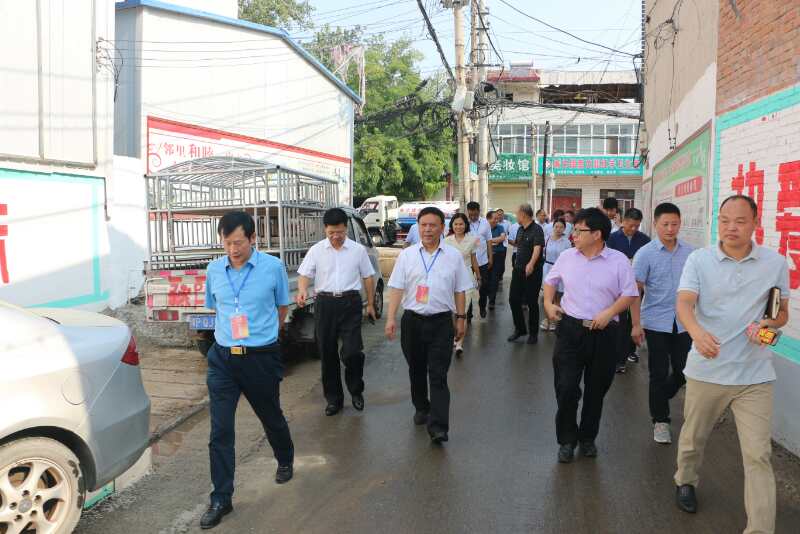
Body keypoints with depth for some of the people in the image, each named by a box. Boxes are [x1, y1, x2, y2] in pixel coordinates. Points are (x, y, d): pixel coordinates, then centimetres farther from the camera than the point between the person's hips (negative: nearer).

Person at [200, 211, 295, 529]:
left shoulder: (273, 267, -9)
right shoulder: (214, 270, 0)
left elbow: (282, 307, 6)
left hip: (261, 357, -2)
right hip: (223, 358, 2)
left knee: (271, 417, 18)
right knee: (220, 431, 0)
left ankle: (285, 461, 47)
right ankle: (221, 499, 13)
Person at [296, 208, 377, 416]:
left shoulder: (358, 249, 4)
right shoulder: (316, 250, 4)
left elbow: (368, 277, 12)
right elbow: (304, 274, 1)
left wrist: (370, 304, 12)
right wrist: (302, 290, -20)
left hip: (351, 303, -1)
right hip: (325, 303, 1)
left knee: (352, 352, -8)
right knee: (327, 354, 7)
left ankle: (356, 391, 17)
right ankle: (333, 398, 20)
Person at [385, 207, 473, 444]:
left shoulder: (454, 256, 3)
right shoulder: (407, 255, 3)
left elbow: (459, 290, 8)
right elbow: (397, 288, 0)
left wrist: (461, 318, 7)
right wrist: (391, 318, -7)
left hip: (441, 322, -2)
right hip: (412, 320, 2)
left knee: (438, 376, -7)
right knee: (416, 370, 16)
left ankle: (438, 427, -7)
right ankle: (421, 409, 38)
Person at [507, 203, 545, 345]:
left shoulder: (537, 229, -15)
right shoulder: (520, 230, 9)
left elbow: (537, 248, -29)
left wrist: (531, 264, -44)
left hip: (533, 271, -7)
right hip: (518, 269, 7)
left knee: (532, 302, 3)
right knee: (513, 299, 7)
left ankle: (533, 333, 18)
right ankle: (520, 329, 23)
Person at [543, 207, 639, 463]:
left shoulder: (618, 260, -5)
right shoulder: (566, 256, 4)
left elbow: (630, 294, -4)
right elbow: (550, 281, 18)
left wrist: (609, 312, -17)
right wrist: (548, 303, 2)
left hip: (603, 334, -1)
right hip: (570, 329, 1)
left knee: (596, 390, 12)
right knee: (566, 388, -2)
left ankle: (588, 438, 31)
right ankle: (567, 440, 16)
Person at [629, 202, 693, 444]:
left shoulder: (689, 252, 2)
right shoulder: (645, 254, -7)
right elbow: (635, 291, -6)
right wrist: (636, 324, -10)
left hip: (683, 323, 3)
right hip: (656, 322, -3)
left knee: (683, 371, 8)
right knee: (659, 374, 5)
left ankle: (659, 399, 36)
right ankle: (660, 420, 20)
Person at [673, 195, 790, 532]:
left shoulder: (775, 263, 1)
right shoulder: (699, 260, -5)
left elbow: (782, 313, 11)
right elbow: (684, 303, -18)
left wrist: (767, 323, -14)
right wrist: (697, 332, -39)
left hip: (755, 376, 0)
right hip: (706, 370, 0)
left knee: (758, 456, -3)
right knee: (693, 438, 18)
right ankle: (685, 482, 46)